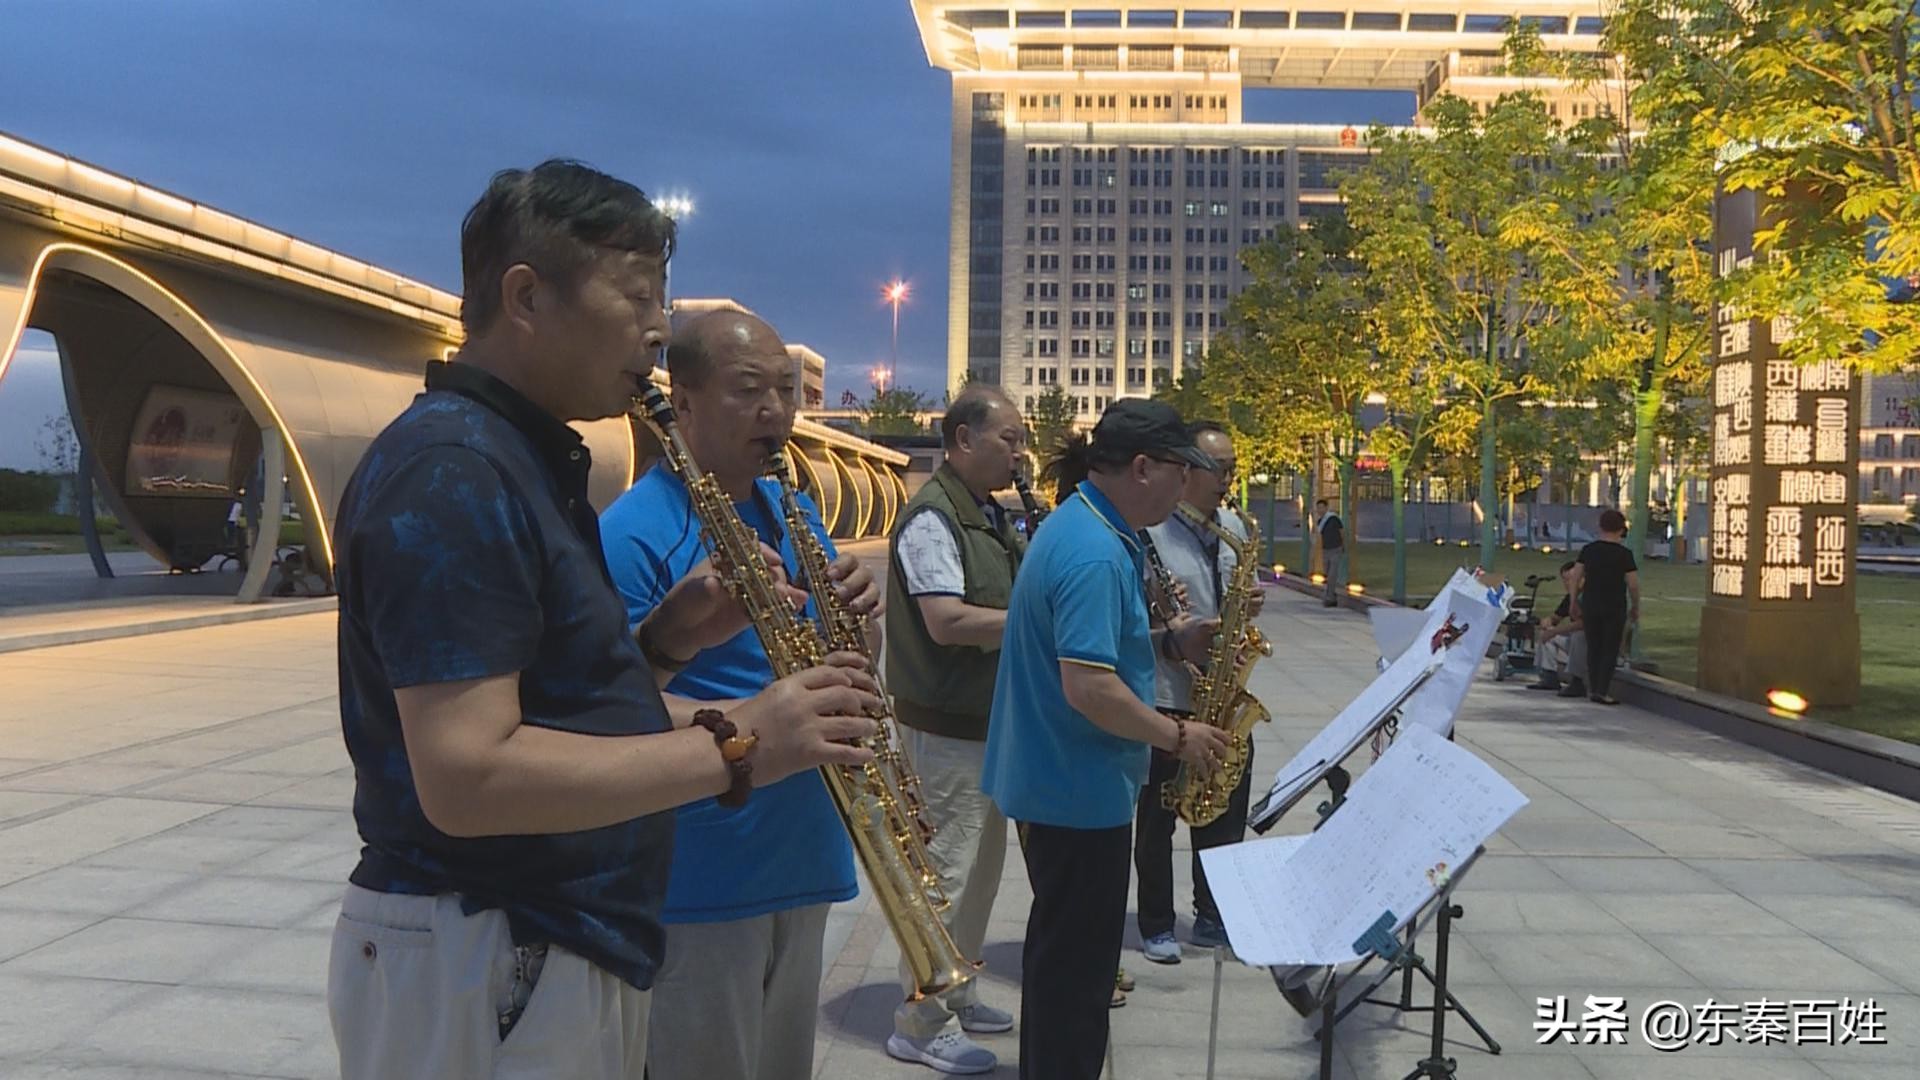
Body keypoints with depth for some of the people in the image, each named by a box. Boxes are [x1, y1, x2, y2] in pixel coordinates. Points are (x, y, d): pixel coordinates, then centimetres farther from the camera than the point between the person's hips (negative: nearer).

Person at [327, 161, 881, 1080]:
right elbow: (467, 777, -28)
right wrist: (734, 749, -25)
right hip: (480, 968, -10)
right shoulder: (450, 471, -21)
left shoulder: (525, 461, 11)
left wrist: (665, 634, -2)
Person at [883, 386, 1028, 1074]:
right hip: (945, 727, -10)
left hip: (987, 721, 10)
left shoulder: (992, 517, 13)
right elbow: (947, 621, -26)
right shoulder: (932, 518, -17)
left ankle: (957, 994, 34)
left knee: (981, 867, 19)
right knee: (948, 874, -2)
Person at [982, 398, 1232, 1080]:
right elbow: (1088, 688, -30)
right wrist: (1178, 737, -17)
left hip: (1059, 779, 11)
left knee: (1062, 949, 23)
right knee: (1077, 964, 3)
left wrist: (1171, 643, 6)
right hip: (1079, 790, -11)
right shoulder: (1095, 552, -24)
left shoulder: (1085, 526, 9)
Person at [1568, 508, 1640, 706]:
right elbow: (1633, 585, -8)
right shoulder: (1624, 554, -8)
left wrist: (1574, 602, 11)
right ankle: (1602, 691, -2)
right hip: (1614, 608, -4)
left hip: (1590, 606, 4)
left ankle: (1592, 689, 15)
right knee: (1610, 650, 2)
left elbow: (1575, 578, 2)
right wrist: (1635, 608, 4)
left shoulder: (1588, 550, 2)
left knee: (1593, 647, 12)